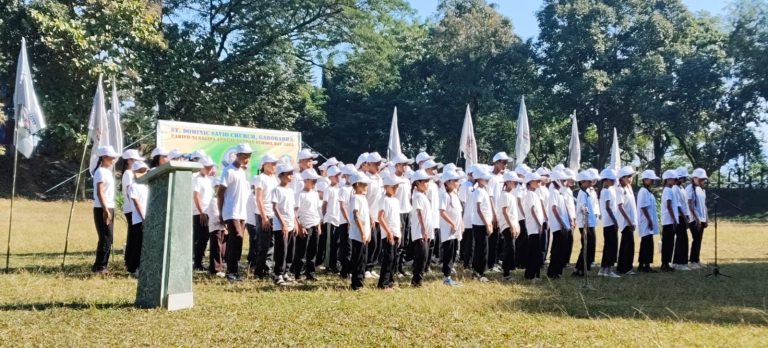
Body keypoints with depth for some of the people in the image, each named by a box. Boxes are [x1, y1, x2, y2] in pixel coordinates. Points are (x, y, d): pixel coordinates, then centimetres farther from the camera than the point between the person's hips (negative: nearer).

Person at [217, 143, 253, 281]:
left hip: (242, 213, 7)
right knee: (237, 239, -13)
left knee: (234, 242, 9)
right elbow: (221, 192, -8)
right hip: (231, 213, -7)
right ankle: (232, 271, -6)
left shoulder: (244, 171, 15)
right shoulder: (229, 171, -9)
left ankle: (233, 271, 13)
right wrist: (221, 213, -7)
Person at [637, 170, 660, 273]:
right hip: (646, 223, -10)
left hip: (649, 223, 10)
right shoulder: (643, 192, -14)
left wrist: (652, 221, 17)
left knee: (646, 244, 12)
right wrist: (649, 220, -20)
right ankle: (646, 265, -4)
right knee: (647, 244, -7)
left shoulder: (648, 192, 16)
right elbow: (643, 207, -19)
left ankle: (641, 265, 17)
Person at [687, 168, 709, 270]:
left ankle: (697, 259, 16)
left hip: (701, 219, 8)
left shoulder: (702, 189, 15)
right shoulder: (690, 188, -11)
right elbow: (690, 206, -16)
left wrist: (705, 219, 13)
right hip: (695, 220, -8)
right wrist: (697, 219, -19)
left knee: (699, 240, 10)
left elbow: (704, 205, 18)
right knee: (696, 240, -7)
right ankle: (692, 261, -2)